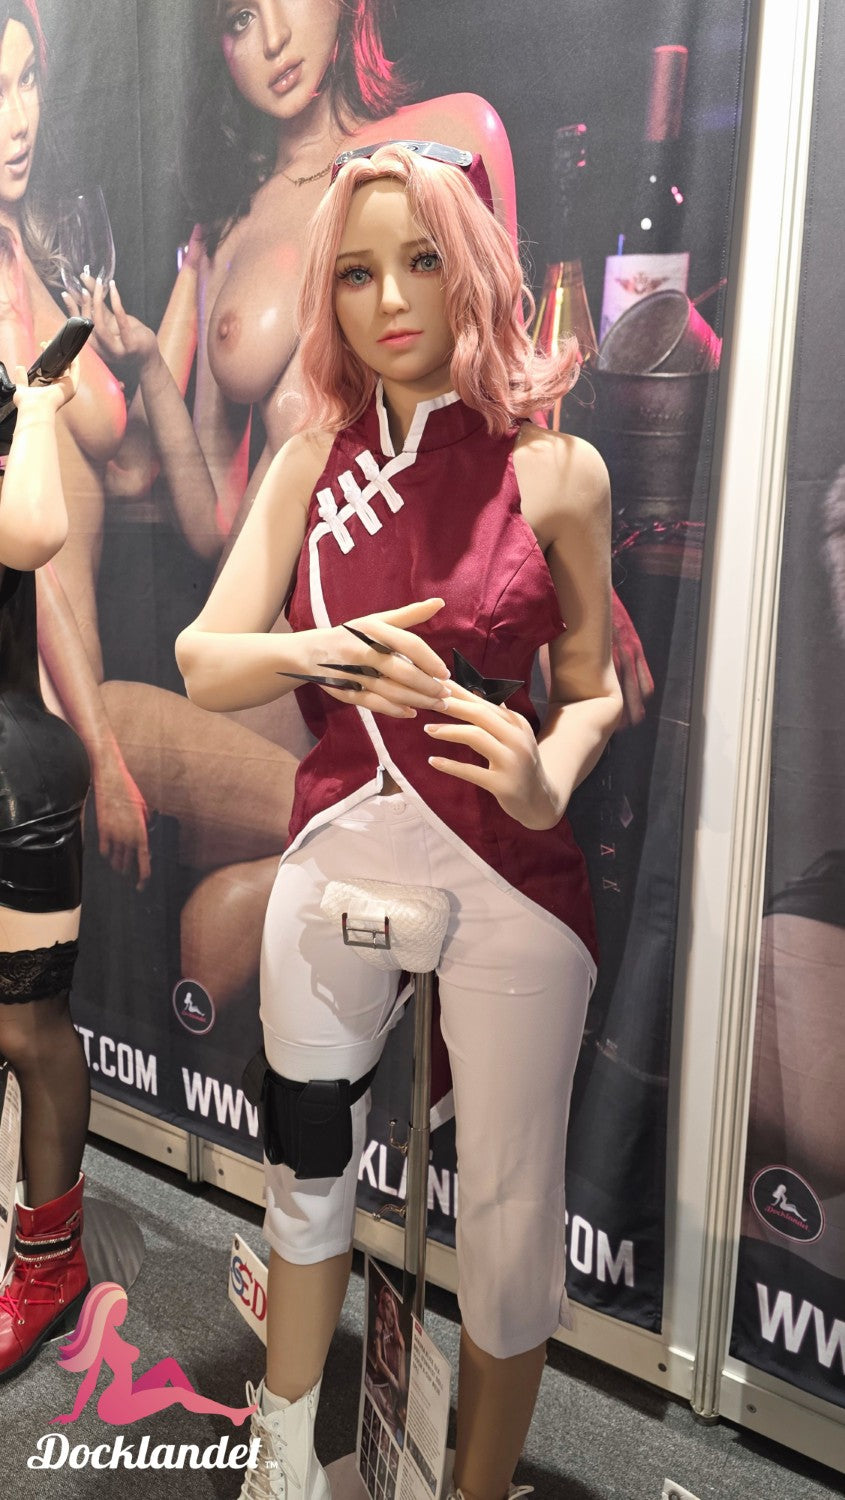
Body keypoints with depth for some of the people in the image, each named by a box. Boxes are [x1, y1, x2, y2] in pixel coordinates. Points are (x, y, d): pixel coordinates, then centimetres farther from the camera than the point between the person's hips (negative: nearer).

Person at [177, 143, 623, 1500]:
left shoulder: (558, 469, -2)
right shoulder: (312, 462, 5)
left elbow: (593, 684, 4)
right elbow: (203, 664, -1)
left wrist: (552, 777, -18)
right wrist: (318, 651, -22)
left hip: (507, 876, -2)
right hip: (336, 853, 3)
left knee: (510, 1221, 7)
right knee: (307, 1166, 15)